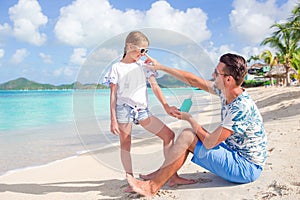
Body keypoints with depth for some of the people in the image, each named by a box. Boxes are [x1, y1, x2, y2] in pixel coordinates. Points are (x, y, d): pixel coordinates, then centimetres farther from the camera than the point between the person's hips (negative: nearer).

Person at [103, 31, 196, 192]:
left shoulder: (144, 66, 12)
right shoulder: (117, 68, 1)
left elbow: (154, 86, 8)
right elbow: (113, 94, -2)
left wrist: (166, 107, -2)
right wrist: (113, 120, -8)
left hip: (142, 110, 4)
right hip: (124, 109, -4)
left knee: (168, 134, -2)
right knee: (125, 145, 1)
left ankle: (173, 176, 4)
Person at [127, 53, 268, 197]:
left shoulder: (241, 107, -28)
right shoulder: (225, 91, -3)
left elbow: (209, 142, -26)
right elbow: (193, 80, 6)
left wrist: (190, 119, -9)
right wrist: (161, 67, 9)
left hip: (246, 168, -9)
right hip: (234, 151, 9)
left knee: (187, 136, -16)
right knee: (189, 134, 5)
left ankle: (153, 186, -6)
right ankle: (162, 175, 5)